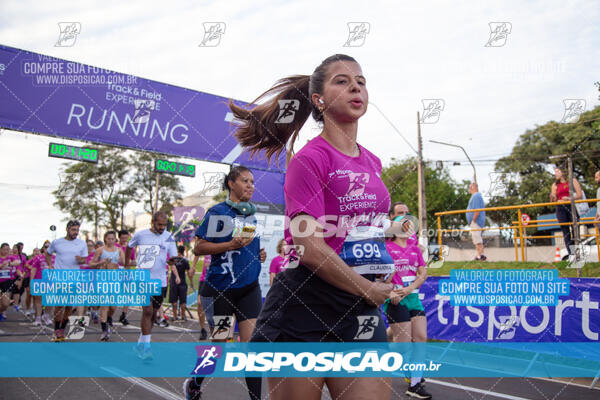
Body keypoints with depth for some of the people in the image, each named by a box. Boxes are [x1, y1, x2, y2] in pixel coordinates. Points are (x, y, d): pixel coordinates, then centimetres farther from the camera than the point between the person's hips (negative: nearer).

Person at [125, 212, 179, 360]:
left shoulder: (169, 237, 1)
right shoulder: (140, 234, -1)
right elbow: (129, 247, 18)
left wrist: (176, 274, -21)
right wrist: (126, 266, 21)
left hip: (160, 281, 3)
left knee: (153, 314, 10)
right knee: (147, 310, -14)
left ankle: (140, 344, 27)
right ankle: (146, 346, -7)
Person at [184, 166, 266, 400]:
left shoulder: (252, 213, 12)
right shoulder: (218, 212, -6)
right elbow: (198, 248, -10)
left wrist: (260, 254, 6)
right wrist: (231, 245, -20)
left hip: (249, 287, 5)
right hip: (220, 288, -4)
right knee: (219, 343, 9)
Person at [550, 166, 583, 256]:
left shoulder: (572, 181, 7)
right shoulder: (555, 185, 15)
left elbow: (579, 195, 0)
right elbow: (553, 201, 13)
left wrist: (569, 198, -15)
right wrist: (552, 198, -10)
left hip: (572, 206, -3)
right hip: (561, 208, 3)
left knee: (574, 229, -8)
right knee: (565, 231, -1)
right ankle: (570, 253, 0)